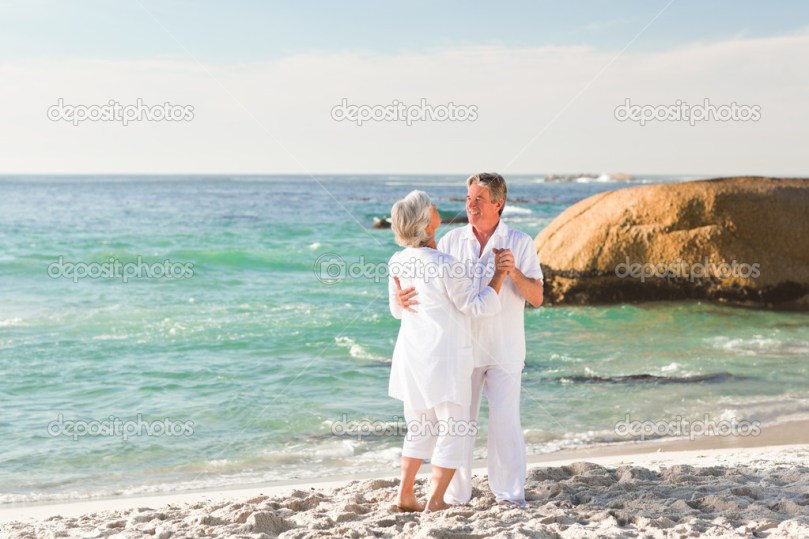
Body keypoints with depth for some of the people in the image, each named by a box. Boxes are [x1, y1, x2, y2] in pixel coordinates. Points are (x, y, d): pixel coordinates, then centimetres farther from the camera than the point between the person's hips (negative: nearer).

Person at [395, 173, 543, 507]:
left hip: (504, 350, -2)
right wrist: (401, 295, -17)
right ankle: (456, 494, 15)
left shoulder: (519, 243, -1)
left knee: (505, 421, -2)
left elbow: (536, 298, -4)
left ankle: (509, 495, 9)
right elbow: (422, 280, 5)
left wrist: (514, 272, -21)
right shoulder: (452, 241, 4)